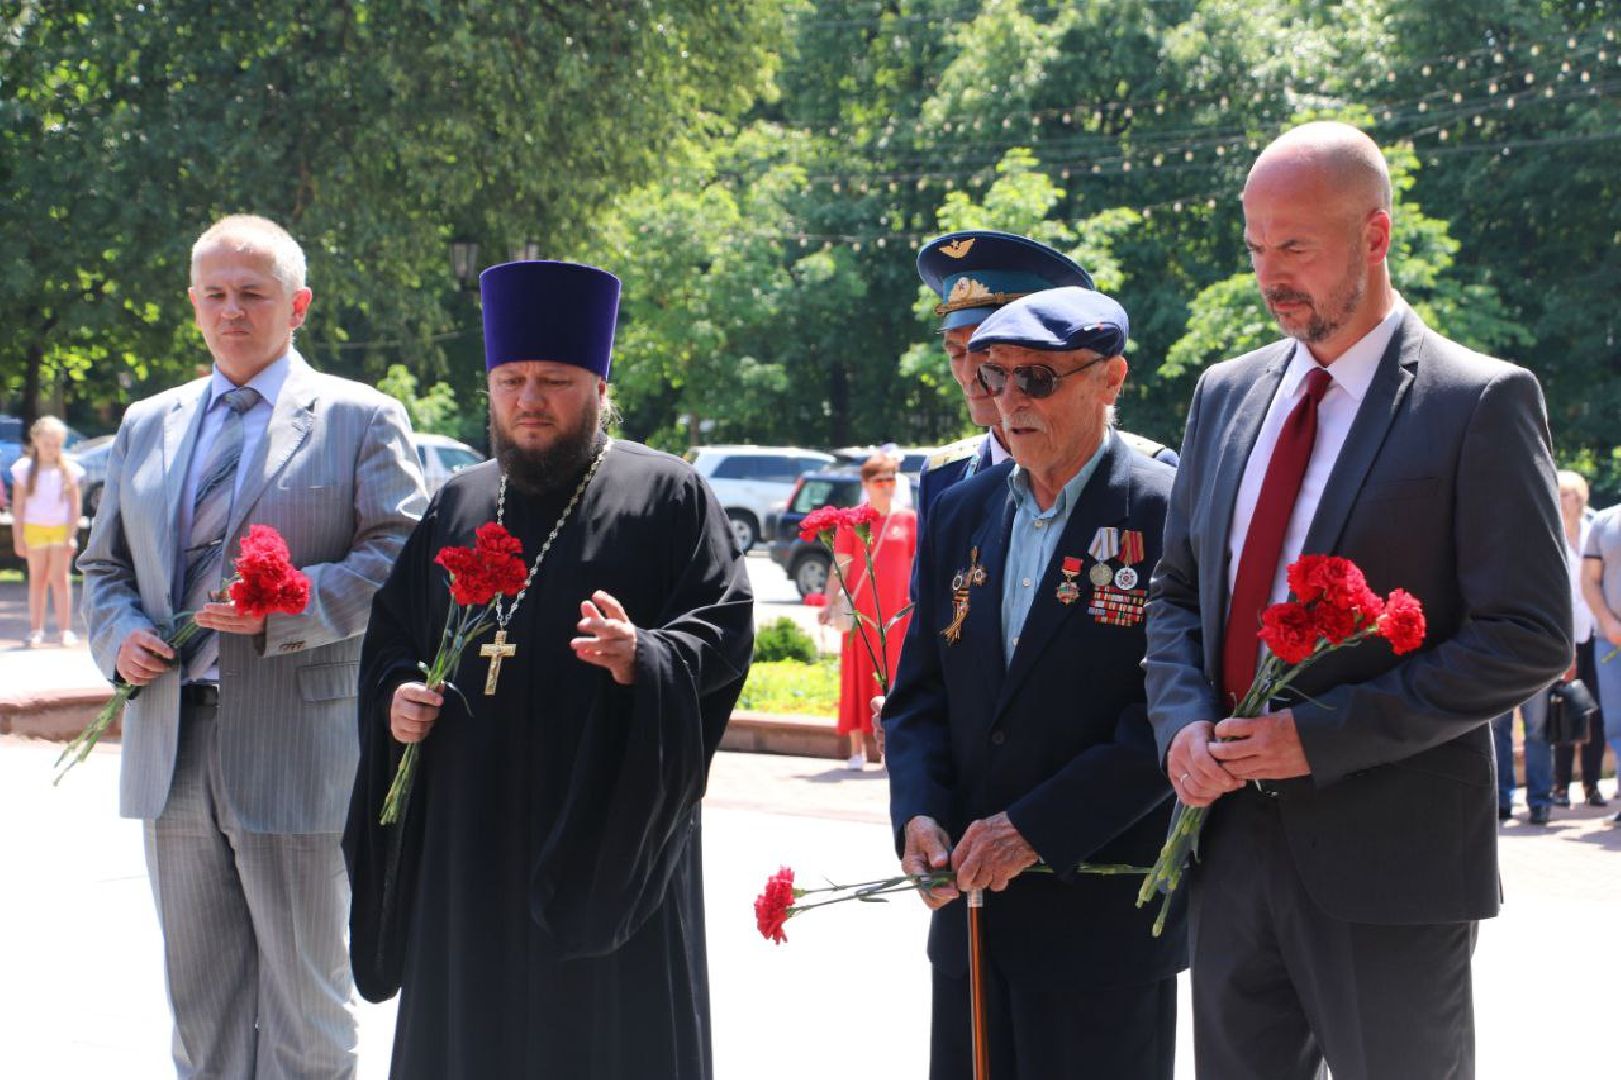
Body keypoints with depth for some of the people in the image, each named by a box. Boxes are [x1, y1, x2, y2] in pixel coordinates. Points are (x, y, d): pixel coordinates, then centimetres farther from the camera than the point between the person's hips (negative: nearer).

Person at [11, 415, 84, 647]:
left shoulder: (68, 470, -3)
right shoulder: (25, 469, -2)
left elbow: (75, 506, -2)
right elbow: (19, 507, 0)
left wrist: (71, 535, -8)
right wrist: (18, 538, -2)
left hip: (61, 529, -1)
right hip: (34, 529, 1)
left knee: (60, 578, -1)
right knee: (37, 578, 6)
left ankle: (65, 629, 2)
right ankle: (36, 630, 9)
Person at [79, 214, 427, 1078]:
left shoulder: (361, 419, 2)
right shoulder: (146, 426, 17)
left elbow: (402, 555, -7)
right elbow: (103, 567, 21)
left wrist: (287, 606, -20)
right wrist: (119, 633, -1)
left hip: (296, 750, -5)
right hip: (172, 752, 5)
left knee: (304, 1003, 2)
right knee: (199, 999, 12)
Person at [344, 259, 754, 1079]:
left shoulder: (666, 495, 0)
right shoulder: (457, 505, 15)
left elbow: (723, 627, -8)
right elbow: (389, 636, 20)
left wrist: (642, 658, -26)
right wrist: (396, 696, 0)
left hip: (608, 839, -4)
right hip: (467, 839, 5)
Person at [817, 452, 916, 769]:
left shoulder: (908, 519, 7)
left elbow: (917, 565, 13)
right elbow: (840, 566, 1)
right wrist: (829, 604, -8)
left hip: (898, 610, 1)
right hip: (861, 610, -1)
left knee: (894, 676, 3)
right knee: (859, 674, 0)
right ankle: (857, 749, 4)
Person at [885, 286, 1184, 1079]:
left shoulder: (1167, 513, -9)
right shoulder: (959, 515, 11)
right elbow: (918, 694, 12)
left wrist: (1037, 827, -18)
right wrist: (918, 813, -6)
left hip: (1104, 911, -6)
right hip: (972, 909, 6)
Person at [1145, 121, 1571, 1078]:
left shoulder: (1480, 404, -9)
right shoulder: (1227, 395, 11)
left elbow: (1531, 638, -14)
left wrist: (1322, 735, -19)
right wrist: (1183, 720, -4)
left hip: (1389, 854, -6)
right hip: (1235, 840, 6)